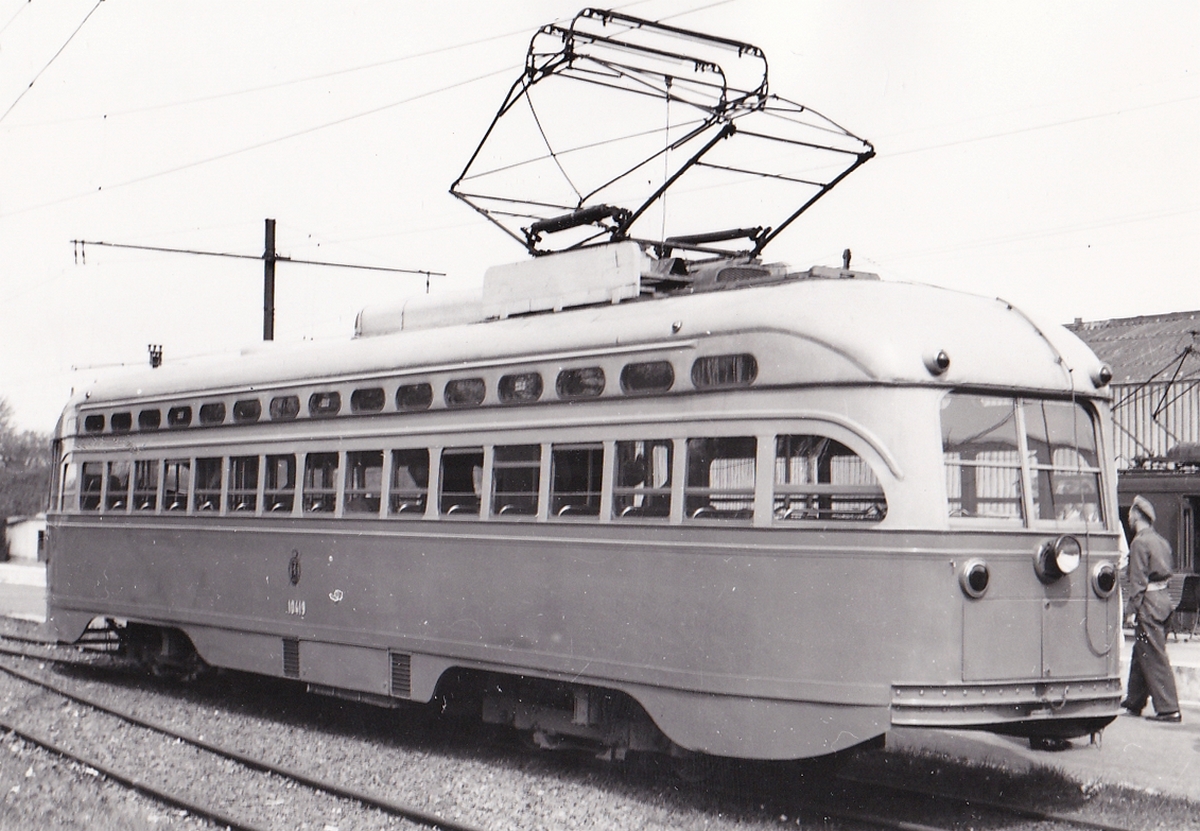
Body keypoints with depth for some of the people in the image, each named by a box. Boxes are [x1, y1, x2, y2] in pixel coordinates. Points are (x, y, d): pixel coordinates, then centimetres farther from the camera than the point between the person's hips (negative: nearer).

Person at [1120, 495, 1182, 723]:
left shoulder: (1140, 542, -12)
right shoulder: (1160, 540, 14)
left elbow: (1138, 580, -15)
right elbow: (1166, 572, 16)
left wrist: (1133, 608, -13)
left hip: (1149, 602, -9)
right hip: (1164, 599, 9)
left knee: (1155, 656, -7)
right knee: (1141, 654, 17)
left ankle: (1168, 709, -7)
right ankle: (1134, 702, 27)